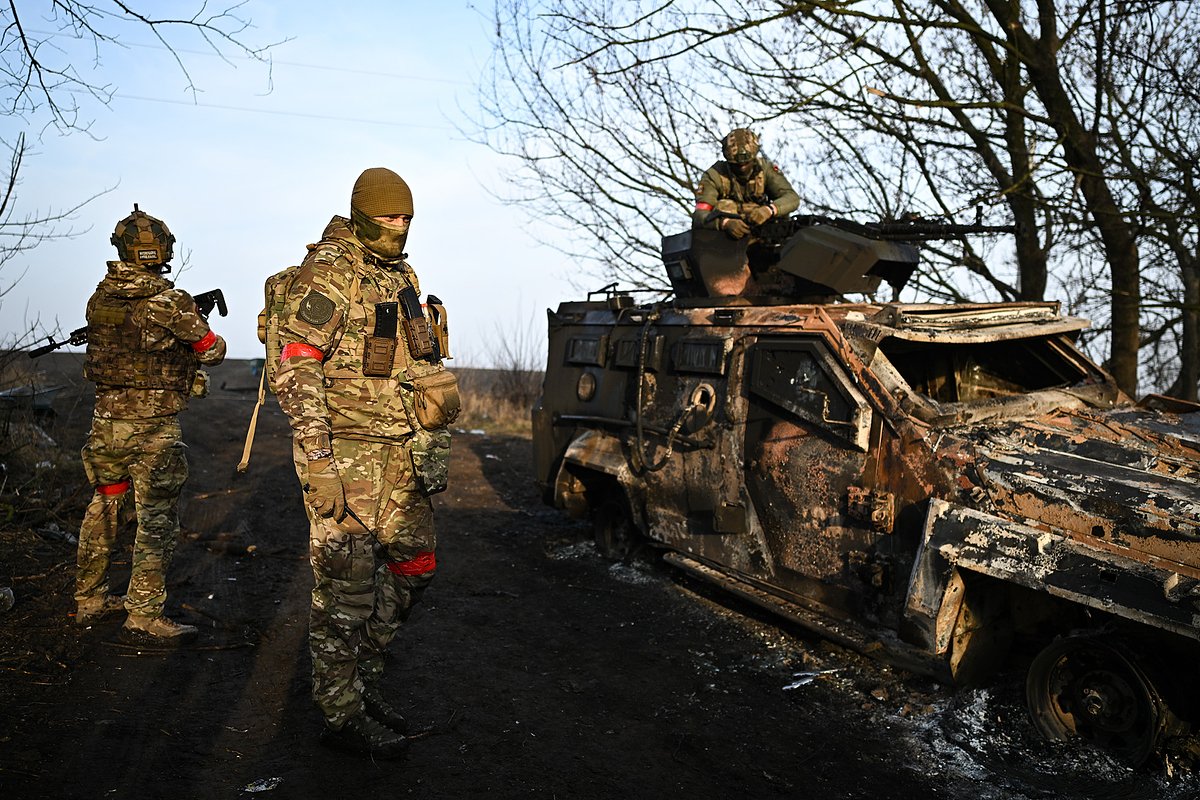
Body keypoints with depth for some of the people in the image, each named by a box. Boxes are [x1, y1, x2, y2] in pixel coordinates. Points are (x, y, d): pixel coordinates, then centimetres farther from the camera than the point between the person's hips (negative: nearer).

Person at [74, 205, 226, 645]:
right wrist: (201, 331, 20)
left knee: (103, 509, 20)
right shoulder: (170, 302, -14)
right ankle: (144, 617, 3)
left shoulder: (100, 297, 4)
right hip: (153, 426, -7)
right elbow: (213, 351, -2)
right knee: (157, 520, 0)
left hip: (106, 420, 7)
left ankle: (90, 599, 33)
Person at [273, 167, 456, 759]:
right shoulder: (328, 273, -9)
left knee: (413, 566, 13)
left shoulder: (401, 278, 16)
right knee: (346, 583, -1)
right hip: (346, 450, -8)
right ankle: (342, 714, 12)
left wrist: (431, 447, 19)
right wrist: (318, 462, -22)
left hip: (401, 450, 8)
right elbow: (296, 370, -16)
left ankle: (359, 674, 30)